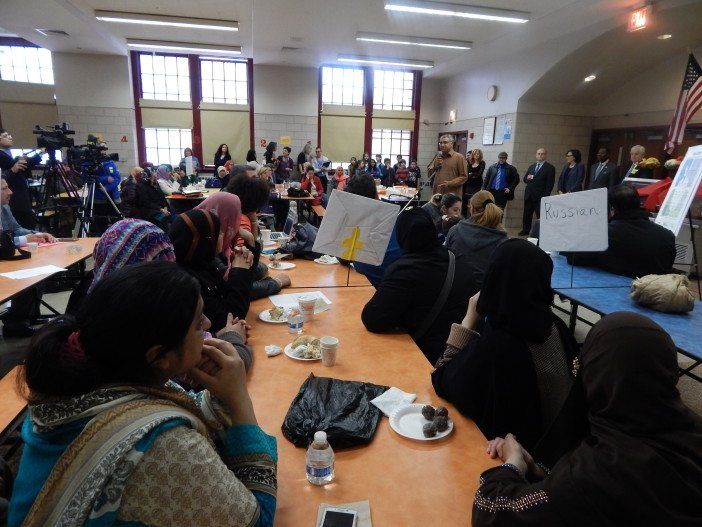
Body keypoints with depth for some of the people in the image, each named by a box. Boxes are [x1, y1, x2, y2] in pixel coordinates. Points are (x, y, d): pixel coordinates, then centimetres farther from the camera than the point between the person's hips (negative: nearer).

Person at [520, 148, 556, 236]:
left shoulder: (550, 168, -1)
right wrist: (527, 178, -4)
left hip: (540, 197, -5)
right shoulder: (531, 167, 18)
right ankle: (526, 230, 21)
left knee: (540, 215, -6)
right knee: (527, 214, 10)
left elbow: (550, 184, -7)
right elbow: (524, 179, 21)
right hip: (528, 195, 6)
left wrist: (545, 197, -15)